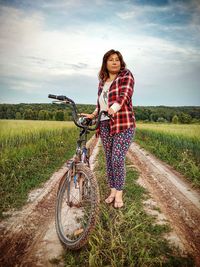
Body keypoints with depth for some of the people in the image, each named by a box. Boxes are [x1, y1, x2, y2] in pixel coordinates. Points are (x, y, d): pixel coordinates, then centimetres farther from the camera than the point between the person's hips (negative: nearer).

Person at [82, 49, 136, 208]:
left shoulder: (126, 75, 1)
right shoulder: (102, 81, 19)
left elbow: (125, 95, -17)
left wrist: (113, 108, -34)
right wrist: (93, 115, 10)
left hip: (123, 125, -5)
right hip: (105, 125, 6)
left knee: (118, 159, -9)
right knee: (109, 159, 8)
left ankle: (119, 194, 7)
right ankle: (112, 191, 22)